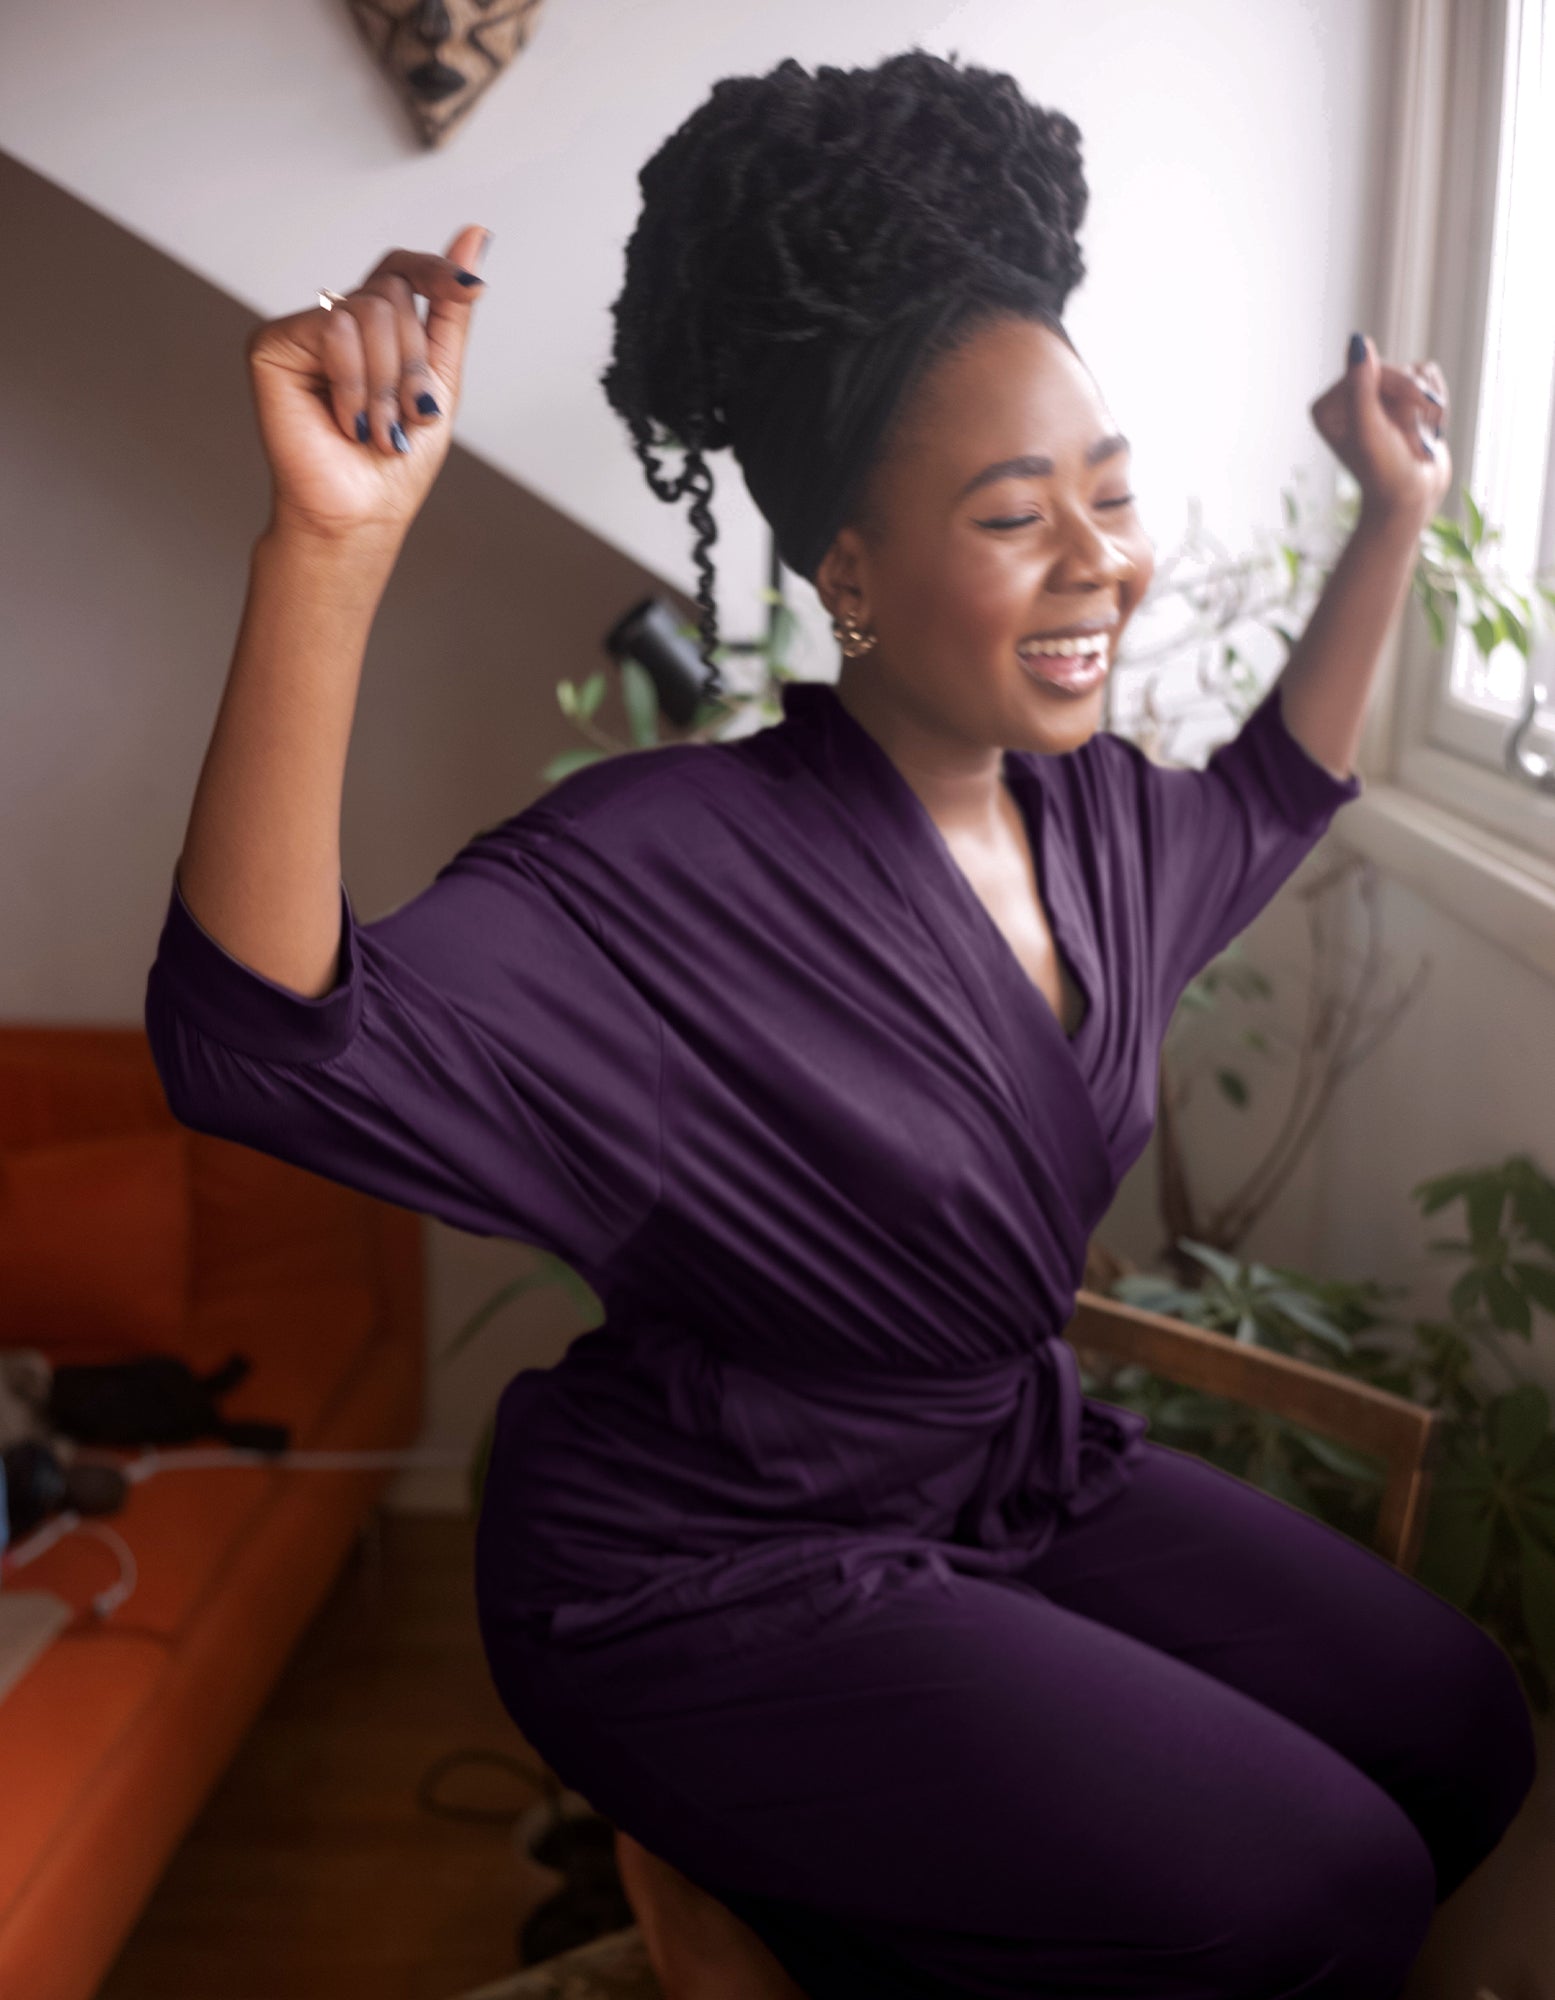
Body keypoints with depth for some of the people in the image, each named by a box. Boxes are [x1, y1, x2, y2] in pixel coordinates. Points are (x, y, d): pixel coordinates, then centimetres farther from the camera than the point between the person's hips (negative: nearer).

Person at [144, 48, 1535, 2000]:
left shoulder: (1091, 806, -3)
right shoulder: (672, 867, -27)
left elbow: (1263, 802, 21)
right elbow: (260, 1039, -40)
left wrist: (1393, 524, 15)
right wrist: (329, 549, -51)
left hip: (1018, 1470, 8)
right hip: (716, 1580, -8)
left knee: (1466, 1741, 8)